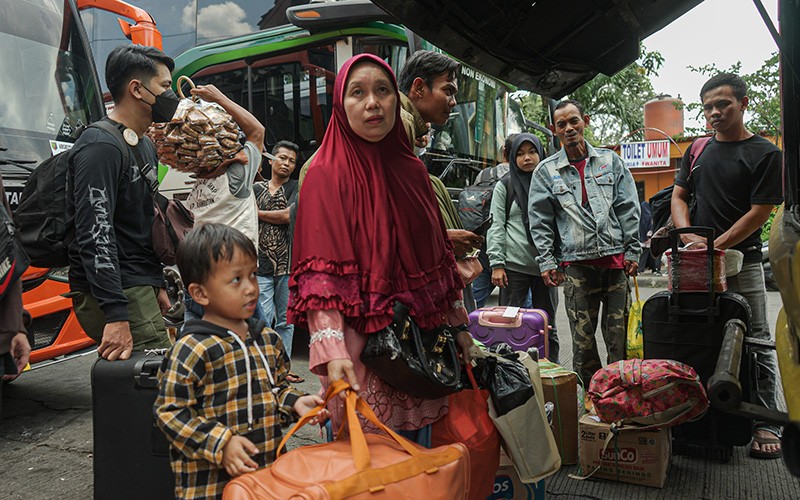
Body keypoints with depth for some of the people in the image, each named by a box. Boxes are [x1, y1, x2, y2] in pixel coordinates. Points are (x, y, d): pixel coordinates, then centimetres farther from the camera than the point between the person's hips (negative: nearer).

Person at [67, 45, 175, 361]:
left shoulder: (145, 145, 18)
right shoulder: (101, 147, -14)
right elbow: (94, 236, -22)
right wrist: (116, 316, -26)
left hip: (140, 288, 9)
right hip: (114, 295, -9)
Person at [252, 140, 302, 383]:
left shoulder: (296, 188, 6)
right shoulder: (256, 189, 12)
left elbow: (289, 215, -9)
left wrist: (257, 213, 0)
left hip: (288, 263, 0)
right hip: (261, 264, 0)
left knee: (286, 319, 8)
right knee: (263, 319, -8)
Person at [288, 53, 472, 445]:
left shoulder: (412, 170, 9)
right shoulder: (326, 176, -8)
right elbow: (319, 274, -17)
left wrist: (457, 324, 15)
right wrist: (331, 350, -27)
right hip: (363, 355, -5)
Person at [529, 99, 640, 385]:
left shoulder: (609, 160, 11)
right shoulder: (546, 171, 8)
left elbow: (628, 208, 9)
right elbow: (540, 221, 5)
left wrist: (632, 251, 3)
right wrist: (546, 261, -2)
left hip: (616, 259, 1)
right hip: (577, 264, -1)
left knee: (619, 335, 5)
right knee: (583, 340, 2)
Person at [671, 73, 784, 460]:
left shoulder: (765, 153, -3)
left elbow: (760, 212, -8)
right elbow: (678, 197, 10)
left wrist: (716, 247, -15)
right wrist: (689, 236, -8)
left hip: (742, 260, -4)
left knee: (755, 343, 1)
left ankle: (765, 423, 10)